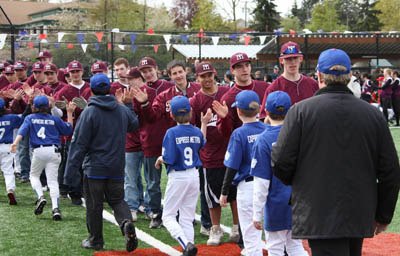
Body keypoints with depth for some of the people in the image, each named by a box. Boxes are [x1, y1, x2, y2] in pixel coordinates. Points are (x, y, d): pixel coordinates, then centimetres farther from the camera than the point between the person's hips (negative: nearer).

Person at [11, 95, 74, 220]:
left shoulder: (30, 118, 9)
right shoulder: (54, 119, 10)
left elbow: (22, 131, -8)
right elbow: (68, 130, 18)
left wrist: (15, 143, -22)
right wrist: (69, 113, 23)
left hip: (38, 151, -1)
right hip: (53, 151, 1)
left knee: (34, 175, 21)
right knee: (52, 180, -1)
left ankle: (40, 197, -4)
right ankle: (55, 208, -14)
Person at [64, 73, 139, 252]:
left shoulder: (89, 112, -12)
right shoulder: (123, 110, 2)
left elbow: (79, 144, -13)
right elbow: (134, 124, 25)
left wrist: (70, 172, -11)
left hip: (94, 167, -4)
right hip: (117, 167, 4)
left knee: (94, 205, 8)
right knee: (117, 200, 15)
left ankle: (95, 240, 18)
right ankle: (127, 223, -13)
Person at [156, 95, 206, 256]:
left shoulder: (172, 133, -15)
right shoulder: (197, 132, 1)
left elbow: (169, 159, -20)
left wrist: (160, 159, 1)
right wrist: (204, 124, 35)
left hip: (178, 177, -5)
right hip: (194, 176, 5)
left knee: (168, 216, 4)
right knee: (187, 218, 13)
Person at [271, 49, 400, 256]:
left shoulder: (300, 110, -8)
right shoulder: (373, 114, 2)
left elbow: (281, 162, -8)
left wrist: (295, 183, 15)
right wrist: (383, 215, 16)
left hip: (319, 218, -4)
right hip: (360, 218, 4)